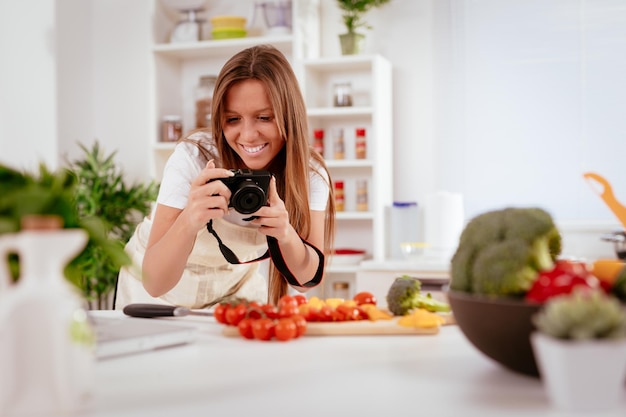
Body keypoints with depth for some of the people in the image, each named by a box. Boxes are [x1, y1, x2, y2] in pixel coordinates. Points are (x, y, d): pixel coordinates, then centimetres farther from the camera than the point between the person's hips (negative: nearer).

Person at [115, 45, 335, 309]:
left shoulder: (310, 173, -19)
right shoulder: (193, 158, -27)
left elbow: (308, 278, -20)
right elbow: (154, 284, -30)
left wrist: (286, 233, -40)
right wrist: (189, 222, -48)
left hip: (239, 283, 1)